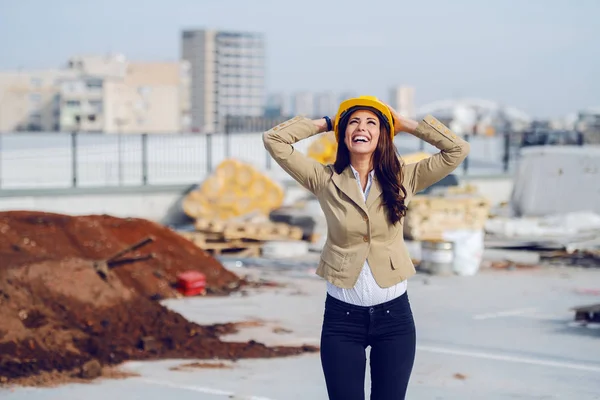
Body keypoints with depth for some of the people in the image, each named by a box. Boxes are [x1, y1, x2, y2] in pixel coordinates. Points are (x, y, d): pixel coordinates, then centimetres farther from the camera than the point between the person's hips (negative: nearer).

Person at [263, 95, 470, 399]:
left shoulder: (403, 180, 1)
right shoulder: (325, 181, -1)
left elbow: (458, 149, -2)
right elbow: (273, 139, -5)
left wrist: (407, 124, 2)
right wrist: (325, 124, 3)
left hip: (393, 313, 1)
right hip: (342, 316, -1)